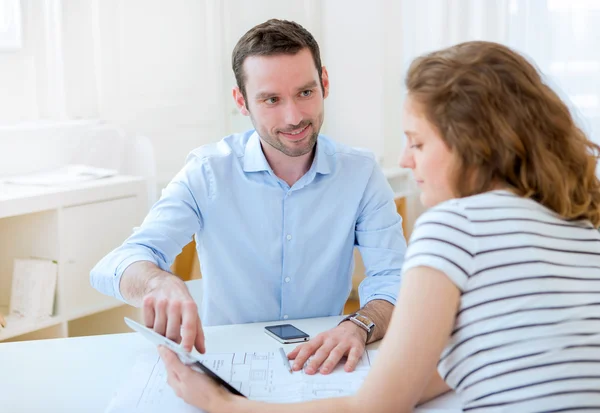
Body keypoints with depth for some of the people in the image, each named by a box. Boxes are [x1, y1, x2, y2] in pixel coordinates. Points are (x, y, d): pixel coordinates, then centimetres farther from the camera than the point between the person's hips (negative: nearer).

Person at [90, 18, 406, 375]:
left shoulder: (361, 173, -3)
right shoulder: (208, 172, -7)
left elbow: (393, 280, -8)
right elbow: (116, 265, -16)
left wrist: (359, 327, -31)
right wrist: (160, 283, -40)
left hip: (322, 368, -1)